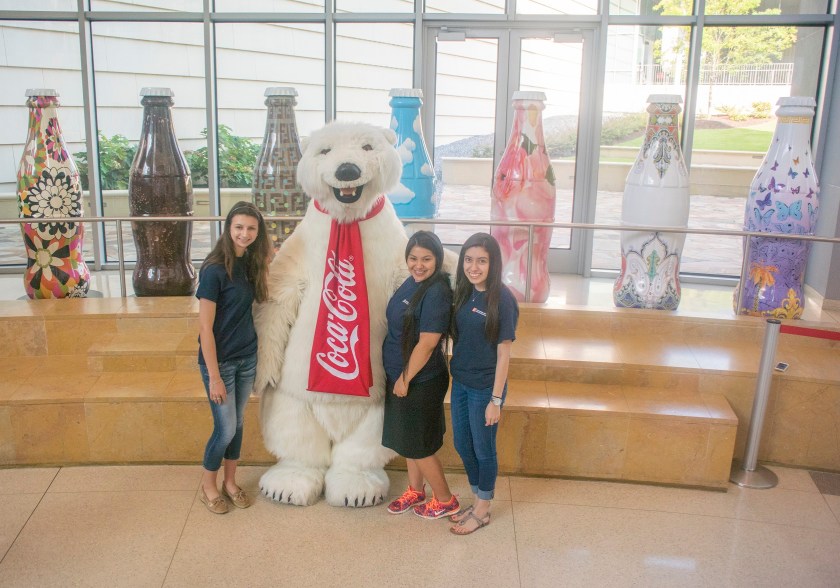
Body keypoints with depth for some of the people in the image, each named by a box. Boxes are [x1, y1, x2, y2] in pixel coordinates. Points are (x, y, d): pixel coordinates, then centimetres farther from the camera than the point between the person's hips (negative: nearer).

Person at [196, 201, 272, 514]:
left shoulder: (250, 263, 1)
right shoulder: (214, 270, -20)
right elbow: (205, 328, -19)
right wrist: (214, 376, -18)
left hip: (247, 358, 6)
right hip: (220, 360, -6)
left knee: (238, 423, 17)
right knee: (226, 428, 3)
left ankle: (230, 482, 35)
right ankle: (208, 486, 27)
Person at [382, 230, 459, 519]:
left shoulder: (436, 293, -25)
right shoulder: (411, 282, 2)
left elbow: (426, 344, -25)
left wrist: (405, 379, -15)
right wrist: (399, 377, 12)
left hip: (420, 381, -8)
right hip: (400, 375, 8)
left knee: (418, 444, 6)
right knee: (408, 440, 21)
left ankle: (445, 500, 24)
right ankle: (415, 492, 39)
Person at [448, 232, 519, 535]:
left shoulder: (502, 299, -18)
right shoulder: (465, 293, 2)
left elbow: (503, 353, -16)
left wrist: (495, 399, -15)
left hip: (485, 388, -7)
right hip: (460, 383, 7)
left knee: (483, 450, 10)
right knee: (462, 445, 18)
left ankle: (483, 511, 29)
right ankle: (477, 501, 38)